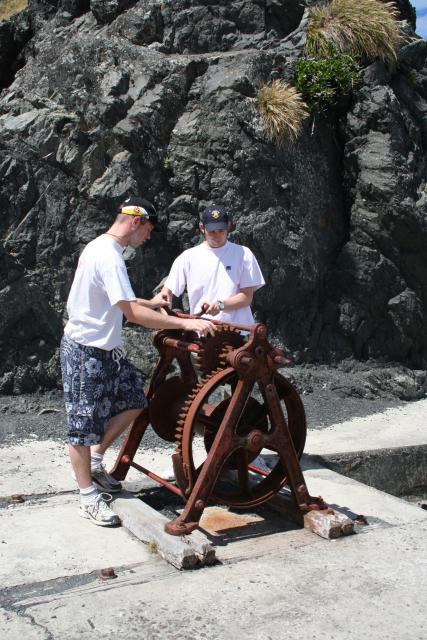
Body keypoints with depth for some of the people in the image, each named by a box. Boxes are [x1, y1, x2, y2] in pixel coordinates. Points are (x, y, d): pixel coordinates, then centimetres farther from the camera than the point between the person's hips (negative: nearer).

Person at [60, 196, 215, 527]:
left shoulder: (101, 247, 10)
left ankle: (95, 460, 26)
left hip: (108, 349, 10)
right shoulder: (109, 257, -23)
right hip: (86, 351, -10)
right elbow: (132, 313, -30)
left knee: (133, 402, 13)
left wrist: (150, 303, 19)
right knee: (84, 423, 1)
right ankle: (89, 496, 12)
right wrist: (186, 323, -30)